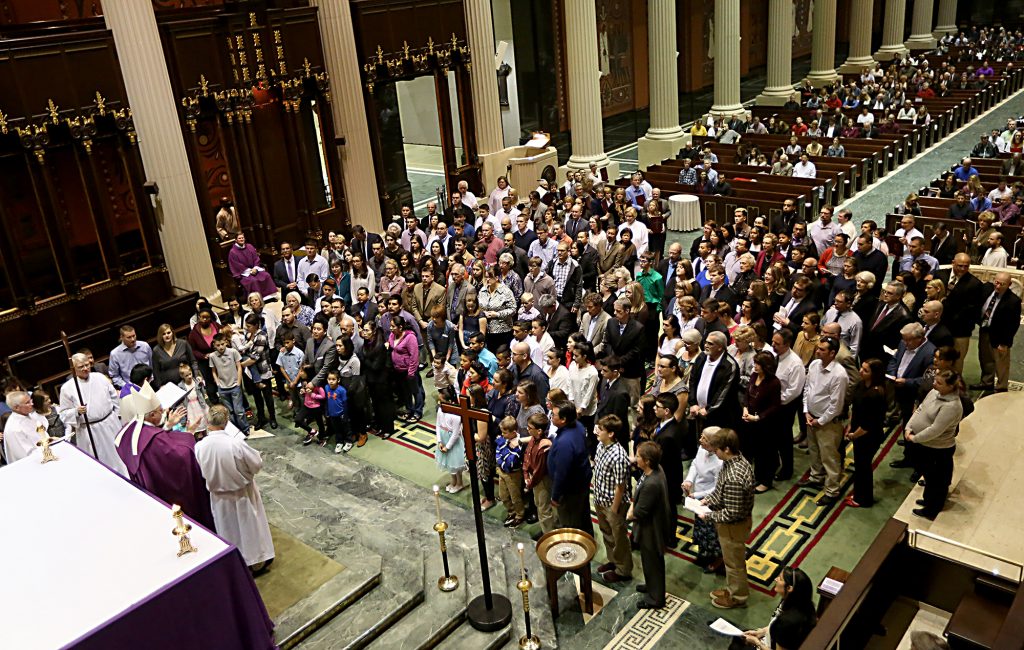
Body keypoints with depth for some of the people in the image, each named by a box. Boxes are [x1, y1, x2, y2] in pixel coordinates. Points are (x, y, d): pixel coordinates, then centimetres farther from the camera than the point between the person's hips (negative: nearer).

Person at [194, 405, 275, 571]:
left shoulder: (199, 447, -22)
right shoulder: (236, 443, -32)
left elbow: (202, 472, -4)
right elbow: (257, 465, -18)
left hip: (219, 498, 3)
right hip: (243, 494, -2)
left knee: (228, 529, 23)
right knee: (249, 525, 19)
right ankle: (257, 561, 36)